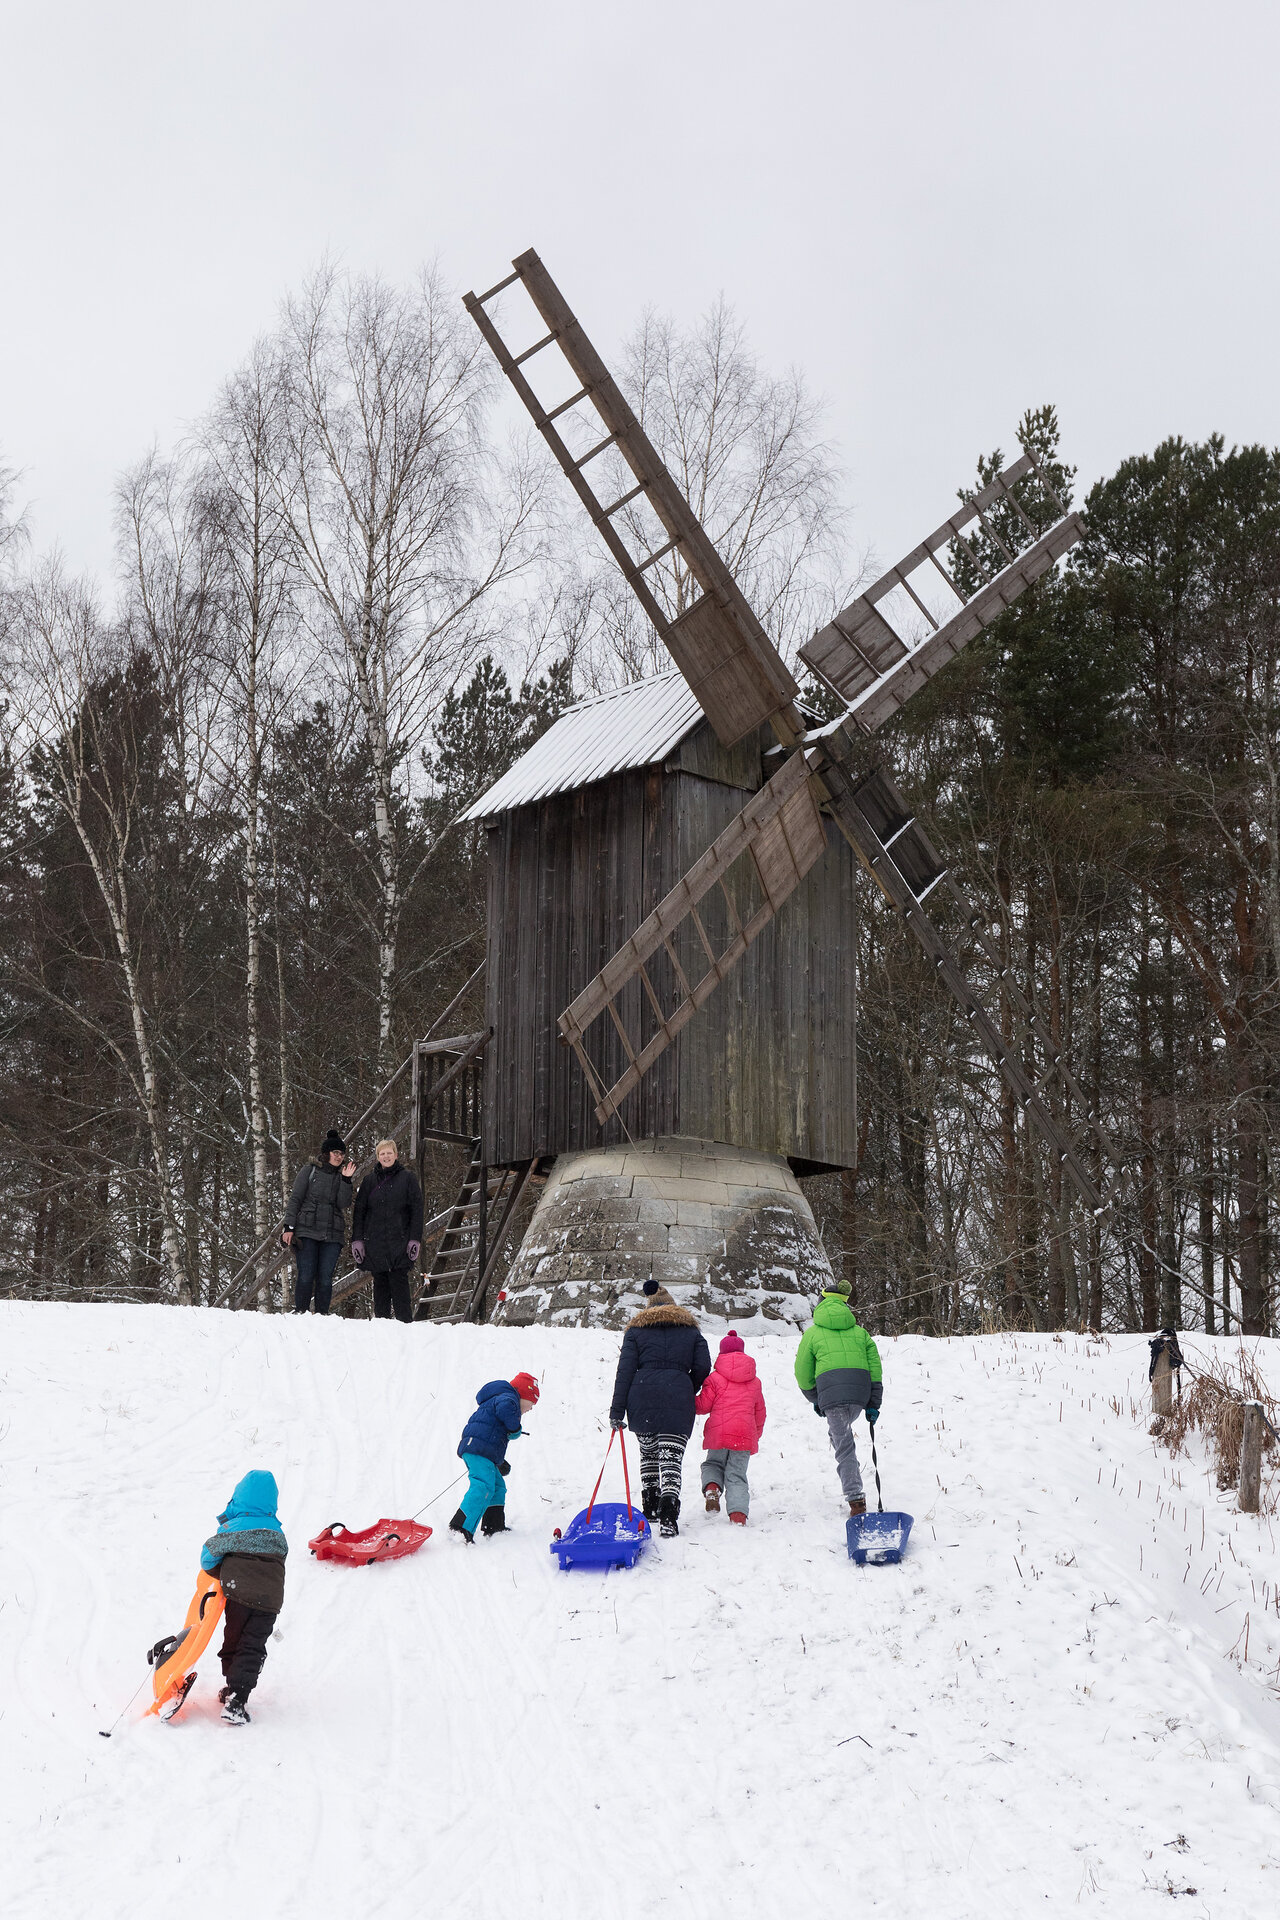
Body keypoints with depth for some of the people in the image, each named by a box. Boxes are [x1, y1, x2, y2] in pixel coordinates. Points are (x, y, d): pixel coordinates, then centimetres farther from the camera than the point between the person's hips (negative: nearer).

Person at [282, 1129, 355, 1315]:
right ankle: (299, 1313, 0)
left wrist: (346, 1180, -12)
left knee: (325, 1278, -1)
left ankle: (322, 1315, 4)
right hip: (307, 1232, -3)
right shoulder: (309, 1171, 4)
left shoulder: (342, 1175, 13)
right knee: (306, 1276, -7)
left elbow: (344, 1204, 0)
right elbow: (295, 1199, 3)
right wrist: (289, 1227, -4)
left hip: (332, 1235, 3)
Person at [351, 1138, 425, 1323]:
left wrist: (415, 1239, -6)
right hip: (375, 1243, 3)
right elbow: (359, 1211, 12)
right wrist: (356, 1240, 3)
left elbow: (417, 1210, 2)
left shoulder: (407, 1178, 5)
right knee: (380, 1285, 4)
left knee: (399, 1283, -9)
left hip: (400, 1242, -3)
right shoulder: (369, 1181, 12)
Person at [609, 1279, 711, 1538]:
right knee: (671, 1459, -5)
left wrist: (617, 1410, 2)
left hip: (642, 1400, 1)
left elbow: (625, 1370, 4)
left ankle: (650, 1508, 26)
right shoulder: (690, 1331, 15)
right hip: (678, 1400, -1)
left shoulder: (636, 1330, 13)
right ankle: (668, 1516, -21)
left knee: (648, 1452, 22)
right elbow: (703, 1367, 4)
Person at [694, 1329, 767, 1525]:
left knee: (713, 1464, 20)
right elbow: (760, 1413, 21)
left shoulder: (715, 1378, 0)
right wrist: (756, 1434, 36)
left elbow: (703, 1405, -1)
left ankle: (712, 1487, -11)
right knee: (737, 1475, 6)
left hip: (719, 1432, -2)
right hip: (744, 1435, 2)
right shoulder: (755, 1382, 14)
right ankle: (738, 1514, -12)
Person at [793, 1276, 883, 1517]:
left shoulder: (812, 1333, 15)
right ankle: (851, 1474, 20)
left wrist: (814, 1399, 30)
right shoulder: (859, 1332, 21)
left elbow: (803, 1372, 16)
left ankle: (855, 1499, -13)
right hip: (860, 1390, 3)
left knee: (844, 1445, -4)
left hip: (831, 1390, -3)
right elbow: (875, 1367, 14)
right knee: (840, 1432, 30)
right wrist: (874, 1404, 13)